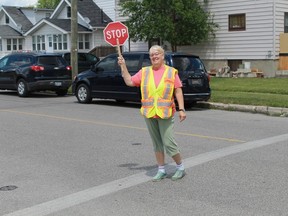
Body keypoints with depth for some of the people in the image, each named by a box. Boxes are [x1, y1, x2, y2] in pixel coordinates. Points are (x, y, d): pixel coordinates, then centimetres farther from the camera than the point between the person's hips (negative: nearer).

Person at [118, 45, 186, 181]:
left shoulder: (171, 72, 1)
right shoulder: (144, 72, 9)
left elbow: (178, 91, -1)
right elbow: (129, 82, 7)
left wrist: (181, 109, -7)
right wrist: (123, 66, 1)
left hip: (165, 113, -4)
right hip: (149, 114, 4)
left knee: (168, 142, -5)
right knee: (157, 143, 11)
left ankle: (180, 168, 15)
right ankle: (161, 170, 21)